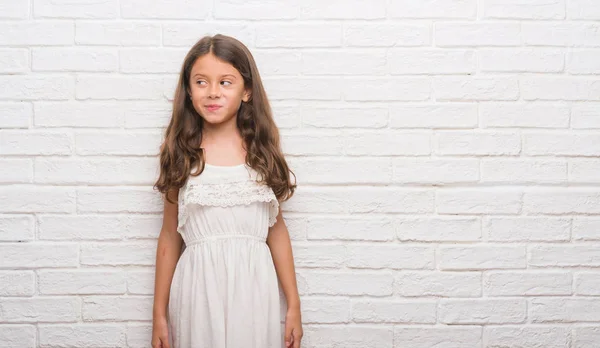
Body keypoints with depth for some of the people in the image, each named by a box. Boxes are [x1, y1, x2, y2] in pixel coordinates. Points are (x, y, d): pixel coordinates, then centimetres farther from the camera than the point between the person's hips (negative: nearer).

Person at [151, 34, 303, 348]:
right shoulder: (181, 154, -1)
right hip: (198, 289, 0)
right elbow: (170, 237, 4)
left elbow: (276, 229, 5)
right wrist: (159, 314, 5)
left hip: (252, 289, 1)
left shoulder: (262, 150, 1)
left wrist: (294, 305, 5)